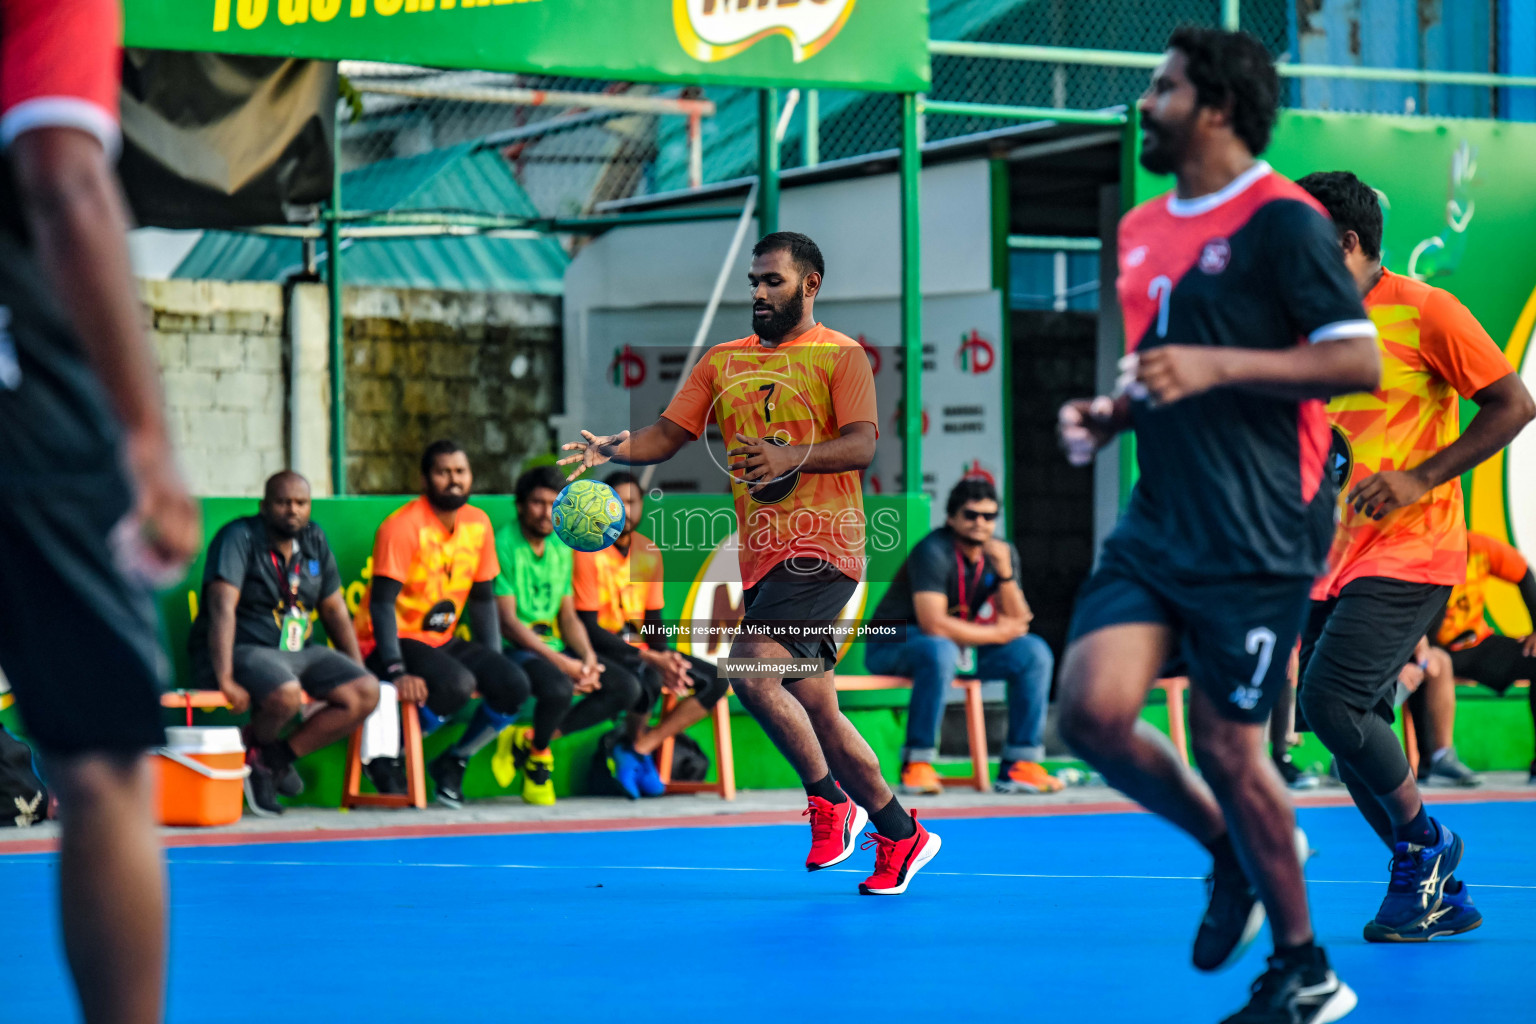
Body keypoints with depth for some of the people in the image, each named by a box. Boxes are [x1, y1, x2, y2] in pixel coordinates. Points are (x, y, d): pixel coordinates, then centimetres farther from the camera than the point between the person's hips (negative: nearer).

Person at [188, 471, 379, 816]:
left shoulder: (314, 540, 10)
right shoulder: (239, 538, -12)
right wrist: (225, 680, -31)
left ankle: (274, 758, -6)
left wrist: (359, 671, 10)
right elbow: (222, 607, -22)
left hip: (298, 654, 7)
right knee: (287, 695, -37)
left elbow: (334, 609, 17)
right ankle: (255, 748, -1)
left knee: (367, 693, -14)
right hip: (243, 650, -7)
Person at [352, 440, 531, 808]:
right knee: (457, 684, -33)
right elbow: (382, 603, -20)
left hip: (443, 641, 7)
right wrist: (397, 672, -30)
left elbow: (482, 598, 13)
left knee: (514, 688, -14)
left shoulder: (478, 523, 5)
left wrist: (493, 664, 3)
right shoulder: (403, 526, -16)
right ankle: (387, 757, -13)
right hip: (396, 641, -7)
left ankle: (452, 763, 6)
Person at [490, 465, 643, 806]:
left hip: (555, 646, 8)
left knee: (626, 687, -11)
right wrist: (561, 663, -21)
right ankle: (539, 754, -4)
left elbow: (568, 616, 15)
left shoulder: (561, 548, 14)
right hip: (516, 649, -8)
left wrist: (587, 657, -7)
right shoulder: (504, 545, -10)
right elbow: (507, 621, -15)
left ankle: (529, 739, -7)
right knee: (558, 688, -37)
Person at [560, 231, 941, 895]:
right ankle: (899, 835, 20)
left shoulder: (841, 356, 1)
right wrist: (614, 450, -9)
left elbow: (861, 445, -12)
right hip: (762, 553, 7)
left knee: (751, 672, -21)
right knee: (814, 712, 6)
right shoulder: (722, 361, 17)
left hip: (819, 545, -7)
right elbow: (668, 434, 11)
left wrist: (792, 456, -30)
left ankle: (829, 800, -5)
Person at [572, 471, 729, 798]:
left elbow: (653, 621, 13)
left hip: (641, 652, 8)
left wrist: (665, 655, -11)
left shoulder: (649, 552, 9)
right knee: (647, 679, -37)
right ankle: (637, 741, -5)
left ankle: (638, 749, -11)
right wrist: (650, 659, -27)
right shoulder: (588, 551, -13)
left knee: (714, 681, -7)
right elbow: (587, 628, -19)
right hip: (602, 651, -8)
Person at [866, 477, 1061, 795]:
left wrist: (1005, 573, -21)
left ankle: (1020, 766, -10)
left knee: (1035, 653, -9)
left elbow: (1019, 623, -5)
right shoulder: (934, 552, -22)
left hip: (960, 644, 7)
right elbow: (933, 625, -30)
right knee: (940, 651, -40)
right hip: (894, 645, -7)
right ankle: (916, 766, -31)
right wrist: (996, 633, -17)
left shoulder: (1002, 553, 0)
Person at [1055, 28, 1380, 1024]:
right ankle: (1234, 852, 18)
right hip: (1158, 526, 7)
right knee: (1092, 706, -8)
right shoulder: (1142, 230, 16)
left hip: (1257, 535, -7)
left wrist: (1215, 367, -22)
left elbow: (1360, 362, -15)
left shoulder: (1282, 220, -9)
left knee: (1227, 747, -2)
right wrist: (1109, 414, 8)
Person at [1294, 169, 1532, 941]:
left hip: (1409, 554, -8)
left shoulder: (1423, 313, -7)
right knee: (1351, 737, 3)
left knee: (1331, 699, -22)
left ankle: (1424, 842, 1)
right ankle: (1438, 895, 16)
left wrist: (1420, 478, -16)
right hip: (1337, 560, 8)